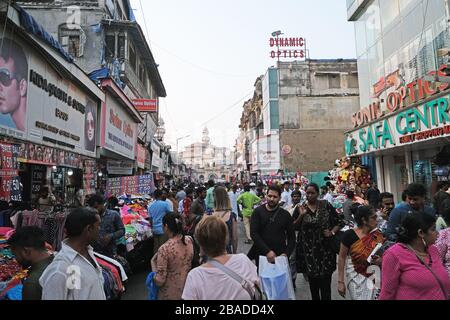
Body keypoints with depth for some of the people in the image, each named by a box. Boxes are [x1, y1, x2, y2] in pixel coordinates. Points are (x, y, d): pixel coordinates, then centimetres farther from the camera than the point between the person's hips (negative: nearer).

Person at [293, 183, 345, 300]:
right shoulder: (300, 208, 1)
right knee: (312, 279, 12)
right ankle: (315, 297, 31)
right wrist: (301, 216, -16)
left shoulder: (326, 205, -2)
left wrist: (332, 232, -10)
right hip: (308, 250, 1)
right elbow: (294, 227, -2)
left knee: (325, 280, -4)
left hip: (325, 248, -1)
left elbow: (340, 221, 5)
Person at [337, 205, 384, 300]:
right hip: (356, 278, -3)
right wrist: (340, 281, -9)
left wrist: (381, 260, -17)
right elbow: (342, 258, -8)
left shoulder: (377, 235, -4)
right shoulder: (349, 235, -15)